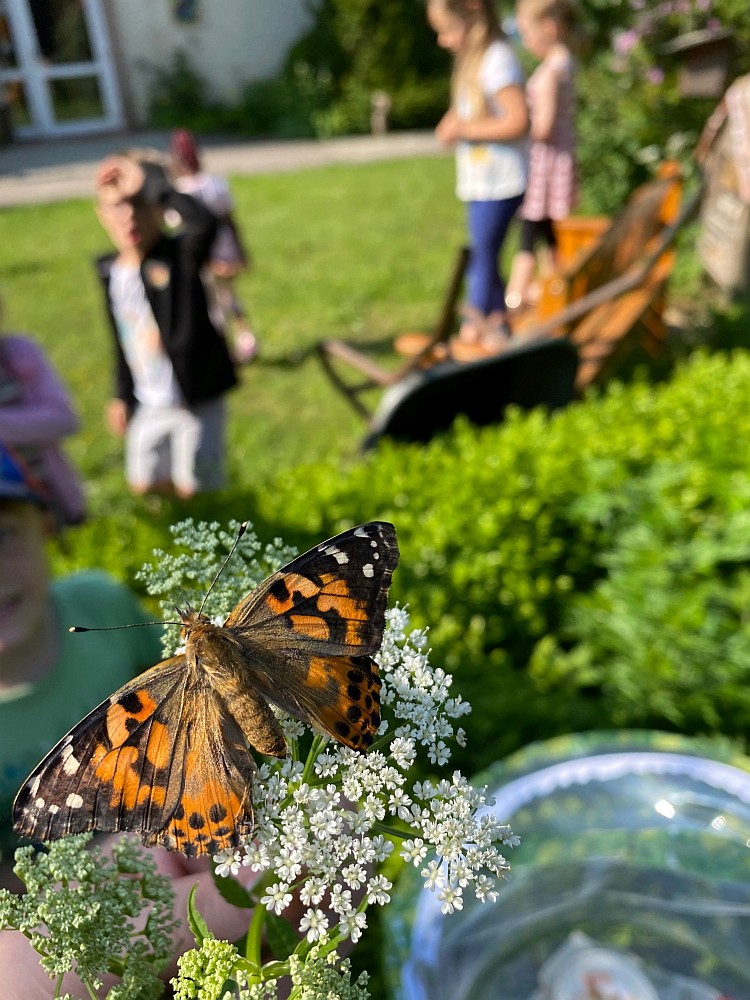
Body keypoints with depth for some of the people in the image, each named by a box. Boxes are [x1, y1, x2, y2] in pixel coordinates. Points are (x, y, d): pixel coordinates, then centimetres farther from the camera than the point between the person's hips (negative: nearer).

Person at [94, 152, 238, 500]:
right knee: (143, 484, 16)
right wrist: (122, 395, 16)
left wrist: (146, 182, -34)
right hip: (148, 404, 6)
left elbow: (204, 223, -40)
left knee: (194, 490, 3)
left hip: (197, 399, -6)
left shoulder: (181, 255, -16)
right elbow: (122, 338, 13)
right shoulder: (109, 269, 2)